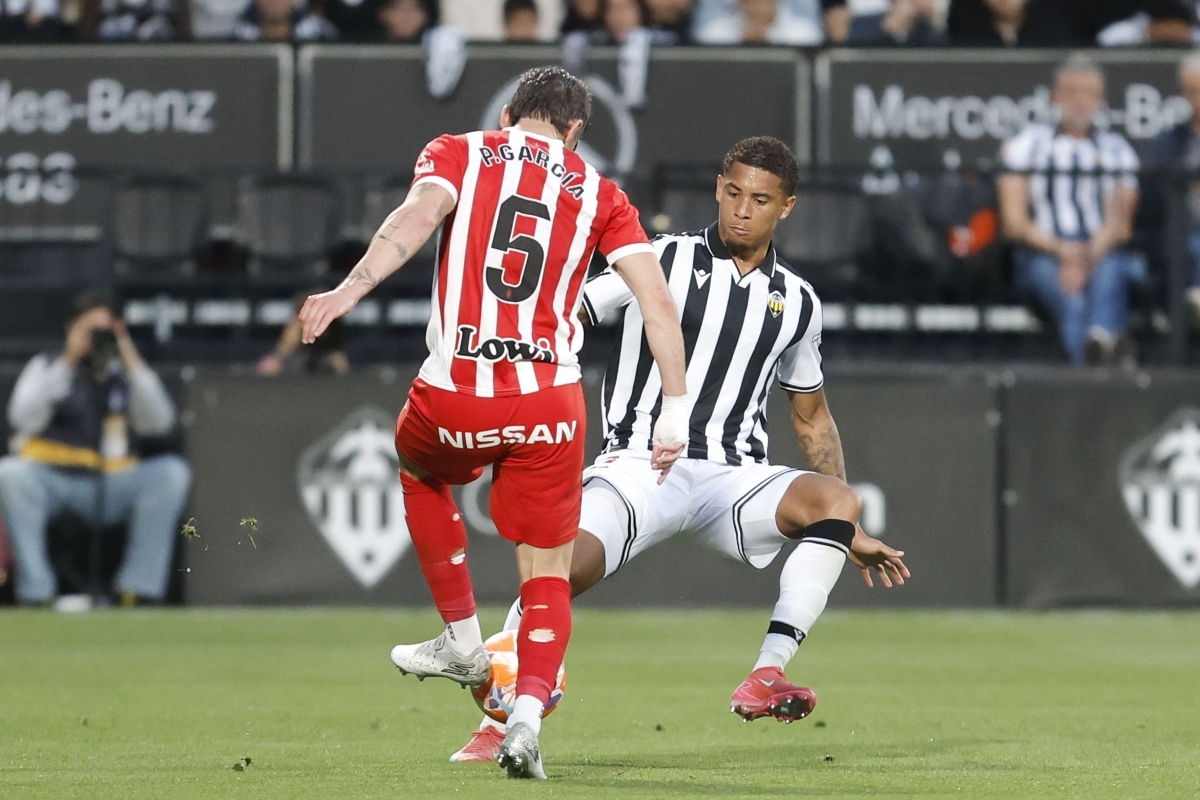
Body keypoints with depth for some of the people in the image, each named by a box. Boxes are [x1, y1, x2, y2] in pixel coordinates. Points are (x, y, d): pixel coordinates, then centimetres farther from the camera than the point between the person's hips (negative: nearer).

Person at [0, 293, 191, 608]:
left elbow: (160, 422, -4)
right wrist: (67, 363, -11)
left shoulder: (125, 375, 13)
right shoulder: (46, 367, 11)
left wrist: (132, 361, -8)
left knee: (172, 472, -22)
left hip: (111, 484, 1)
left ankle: (139, 590, -22)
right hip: (49, 476, -1)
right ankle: (37, 592, -30)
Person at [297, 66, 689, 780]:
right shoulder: (598, 194, 14)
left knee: (420, 469, 35)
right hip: (548, 410, 0)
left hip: (453, 396, 0)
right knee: (549, 575, 11)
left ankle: (464, 643, 35)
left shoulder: (459, 153, 10)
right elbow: (657, 298, 4)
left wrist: (352, 289, -24)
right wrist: (677, 410, 5)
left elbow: (420, 213, -12)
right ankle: (528, 716, -14)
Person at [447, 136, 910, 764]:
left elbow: (812, 418, 25)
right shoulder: (661, 261, 5)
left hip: (730, 477, 3)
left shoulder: (796, 302, 15)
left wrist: (852, 534, 21)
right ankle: (497, 725, -14)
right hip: (639, 466, -3)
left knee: (836, 499, -28)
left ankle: (767, 676, -33)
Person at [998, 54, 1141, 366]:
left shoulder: (1117, 151, 19)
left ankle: (1102, 338, -69)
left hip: (1104, 254, 1)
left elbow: (1120, 223, 7)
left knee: (1109, 273, -38)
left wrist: (1090, 256, -14)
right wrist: (1062, 250, -11)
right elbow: (1014, 222, 6)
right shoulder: (1026, 145, 15)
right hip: (1042, 255, -1)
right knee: (1071, 300, -36)